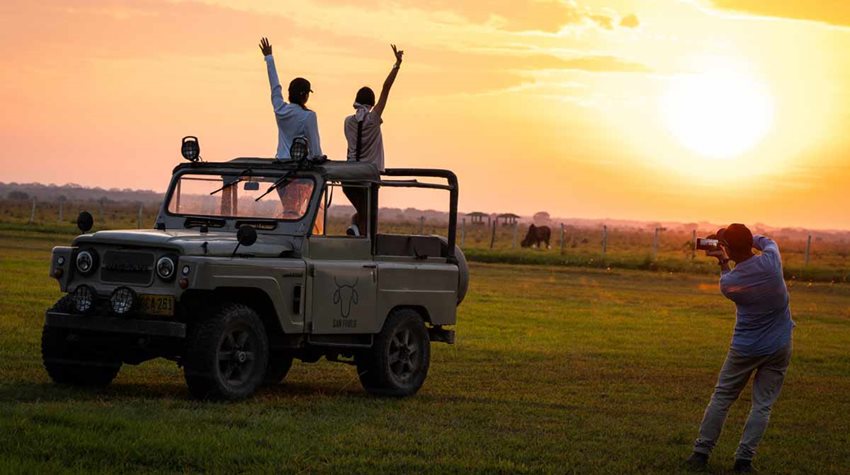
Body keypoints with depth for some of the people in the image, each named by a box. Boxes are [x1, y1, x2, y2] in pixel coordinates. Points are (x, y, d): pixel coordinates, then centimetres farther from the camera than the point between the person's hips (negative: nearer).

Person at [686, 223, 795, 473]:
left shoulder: (728, 282, -14)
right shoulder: (770, 262, -14)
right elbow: (768, 241, 11)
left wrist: (723, 263, 12)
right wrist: (742, 237, 11)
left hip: (745, 348, -1)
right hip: (779, 348, 1)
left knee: (721, 398, 14)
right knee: (762, 404, 5)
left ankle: (702, 452, 16)